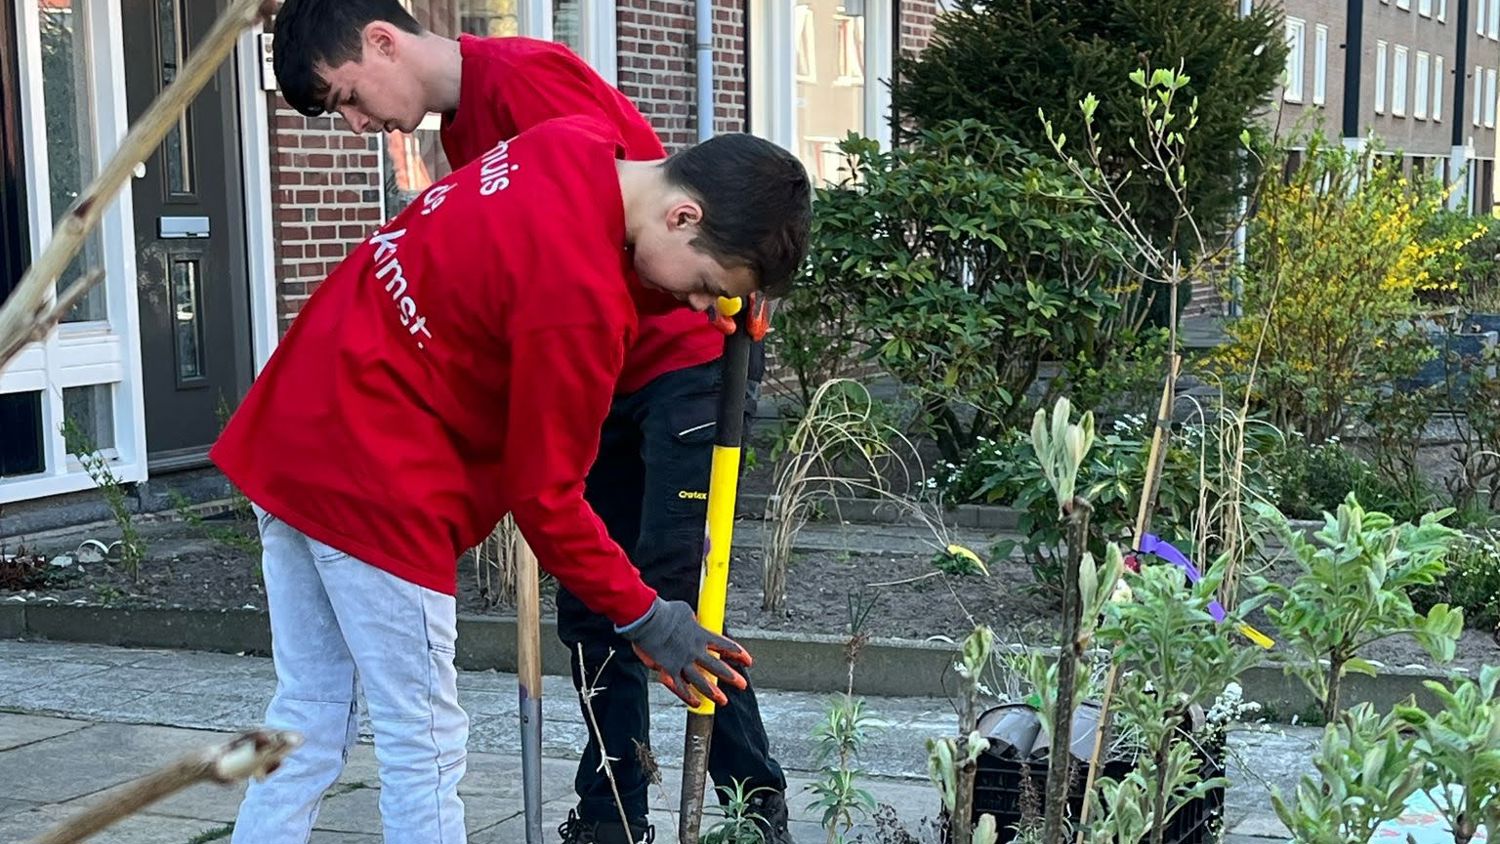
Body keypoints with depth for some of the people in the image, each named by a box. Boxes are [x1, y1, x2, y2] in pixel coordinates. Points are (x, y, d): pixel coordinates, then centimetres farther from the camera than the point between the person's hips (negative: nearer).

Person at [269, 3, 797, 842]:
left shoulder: (524, 76, -15)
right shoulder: (463, 132, 15)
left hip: (691, 355, -10)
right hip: (608, 380, 10)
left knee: (671, 595, -10)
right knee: (589, 606, 8)